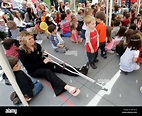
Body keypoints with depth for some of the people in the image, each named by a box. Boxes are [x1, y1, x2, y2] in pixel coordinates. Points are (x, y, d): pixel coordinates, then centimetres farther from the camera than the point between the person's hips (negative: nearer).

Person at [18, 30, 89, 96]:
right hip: (33, 71, -6)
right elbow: (29, 67, -21)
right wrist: (43, 62, -23)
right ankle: (67, 87, -54)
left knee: (59, 67, -14)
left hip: (42, 64, 6)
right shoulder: (22, 52, -21)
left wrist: (44, 54, -15)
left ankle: (79, 71, -21)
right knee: (48, 72, -34)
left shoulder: (37, 45, -6)